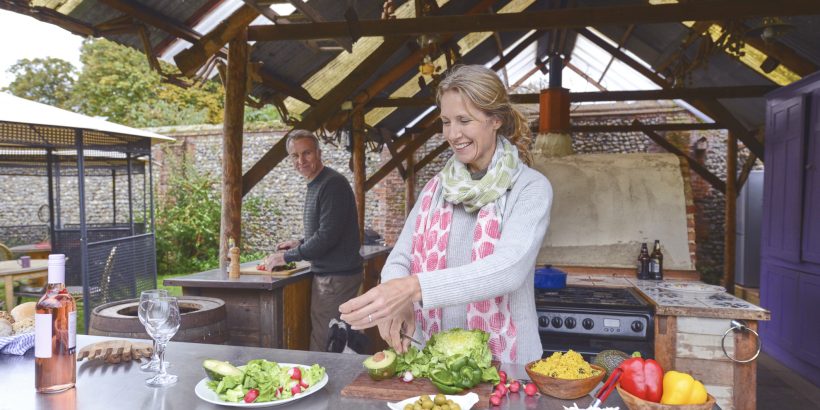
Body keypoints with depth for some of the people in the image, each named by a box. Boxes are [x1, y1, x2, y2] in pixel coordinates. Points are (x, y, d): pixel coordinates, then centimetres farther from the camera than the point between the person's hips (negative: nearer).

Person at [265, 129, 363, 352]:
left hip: (336, 277, -10)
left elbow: (328, 236, -21)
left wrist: (287, 256, -13)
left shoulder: (332, 184, -16)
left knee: (322, 346, -2)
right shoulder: (315, 185, 16)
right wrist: (299, 243, 12)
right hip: (327, 273, 10)